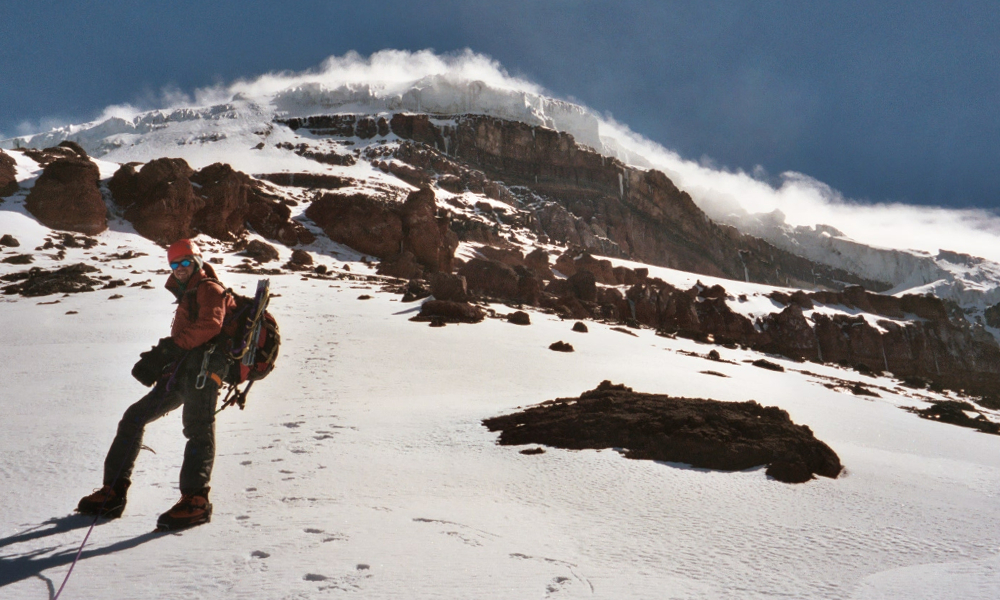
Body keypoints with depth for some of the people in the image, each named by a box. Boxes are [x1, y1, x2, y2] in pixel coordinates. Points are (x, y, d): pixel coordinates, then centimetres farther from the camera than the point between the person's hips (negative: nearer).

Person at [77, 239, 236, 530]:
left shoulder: (209, 289, 4)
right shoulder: (186, 296, 32)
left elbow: (211, 324, -16)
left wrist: (173, 345, -21)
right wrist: (157, 358, 12)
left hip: (202, 364, -10)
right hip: (179, 374, 10)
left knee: (198, 429, -20)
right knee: (133, 417, 9)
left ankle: (195, 500, -26)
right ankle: (113, 493, 12)